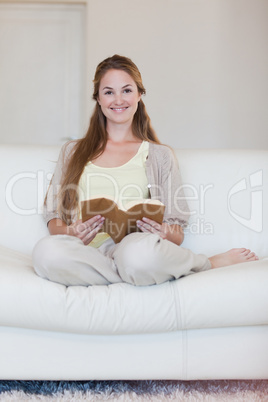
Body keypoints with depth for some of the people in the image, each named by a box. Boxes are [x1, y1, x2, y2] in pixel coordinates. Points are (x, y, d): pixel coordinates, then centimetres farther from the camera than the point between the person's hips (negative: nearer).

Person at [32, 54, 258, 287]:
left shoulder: (160, 156, 18)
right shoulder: (73, 152, 23)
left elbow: (177, 233, 13)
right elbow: (54, 217, 16)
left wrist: (168, 235, -12)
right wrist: (69, 233, -8)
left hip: (133, 246, -3)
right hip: (86, 254, 3)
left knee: (141, 251, -42)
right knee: (45, 251, -36)